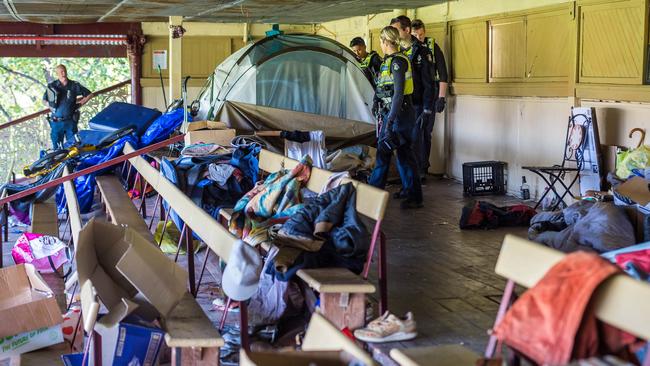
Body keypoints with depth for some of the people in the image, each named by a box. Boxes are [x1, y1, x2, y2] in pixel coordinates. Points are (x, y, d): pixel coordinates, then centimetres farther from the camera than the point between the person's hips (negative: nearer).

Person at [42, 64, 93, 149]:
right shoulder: (52, 86, 2)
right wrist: (50, 106, 1)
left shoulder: (74, 85, 2)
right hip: (56, 122, 0)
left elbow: (90, 94, 12)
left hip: (70, 122, 0)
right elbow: (44, 100, 18)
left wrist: (79, 104, 5)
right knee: (57, 148, 5)